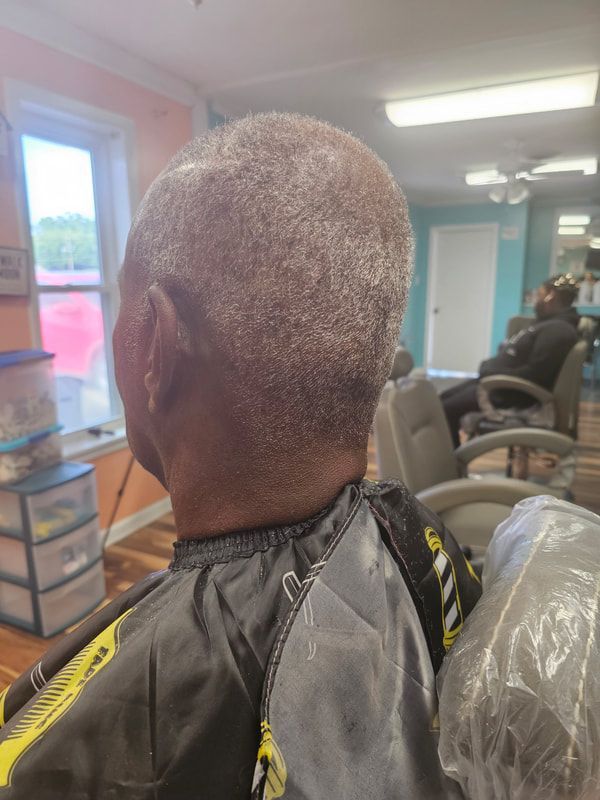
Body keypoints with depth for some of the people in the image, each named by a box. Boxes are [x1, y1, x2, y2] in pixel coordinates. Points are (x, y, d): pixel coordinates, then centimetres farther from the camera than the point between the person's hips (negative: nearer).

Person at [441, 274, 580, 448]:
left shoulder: (557, 330, -17)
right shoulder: (548, 323, 18)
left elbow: (533, 374, -25)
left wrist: (492, 373, -17)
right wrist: (490, 367, 4)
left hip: (514, 392, -12)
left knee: (447, 410, -17)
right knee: (443, 399, 11)